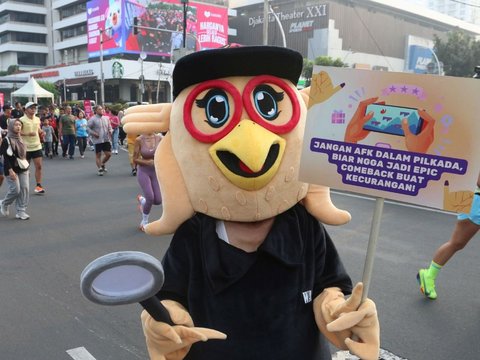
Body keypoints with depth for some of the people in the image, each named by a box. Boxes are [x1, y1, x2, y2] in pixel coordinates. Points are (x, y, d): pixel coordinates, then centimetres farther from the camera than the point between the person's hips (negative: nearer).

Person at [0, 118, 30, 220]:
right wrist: (10, 170, -20)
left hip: (23, 169, 6)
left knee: (24, 189, 0)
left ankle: (21, 211, 8)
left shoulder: (20, 139, 11)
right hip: (12, 169, -6)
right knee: (15, 190, -7)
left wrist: (26, 166, 16)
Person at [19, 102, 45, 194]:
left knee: (39, 166, 0)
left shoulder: (37, 119, 8)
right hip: (26, 148, -4)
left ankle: (38, 185, 7)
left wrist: (41, 132, 0)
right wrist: (28, 133, -27)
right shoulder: (22, 120, -11)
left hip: (37, 146, 4)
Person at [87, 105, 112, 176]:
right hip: (97, 140, -5)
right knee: (98, 155, 2)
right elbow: (88, 128, -6)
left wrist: (110, 131, 0)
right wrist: (93, 133, -15)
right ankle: (100, 169, 12)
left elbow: (109, 127, 20)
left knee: (108, 154, 5)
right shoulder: (93, 119, -6)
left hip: (106, 140, 5)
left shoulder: (106, 118, 10)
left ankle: (102, 164, 31)